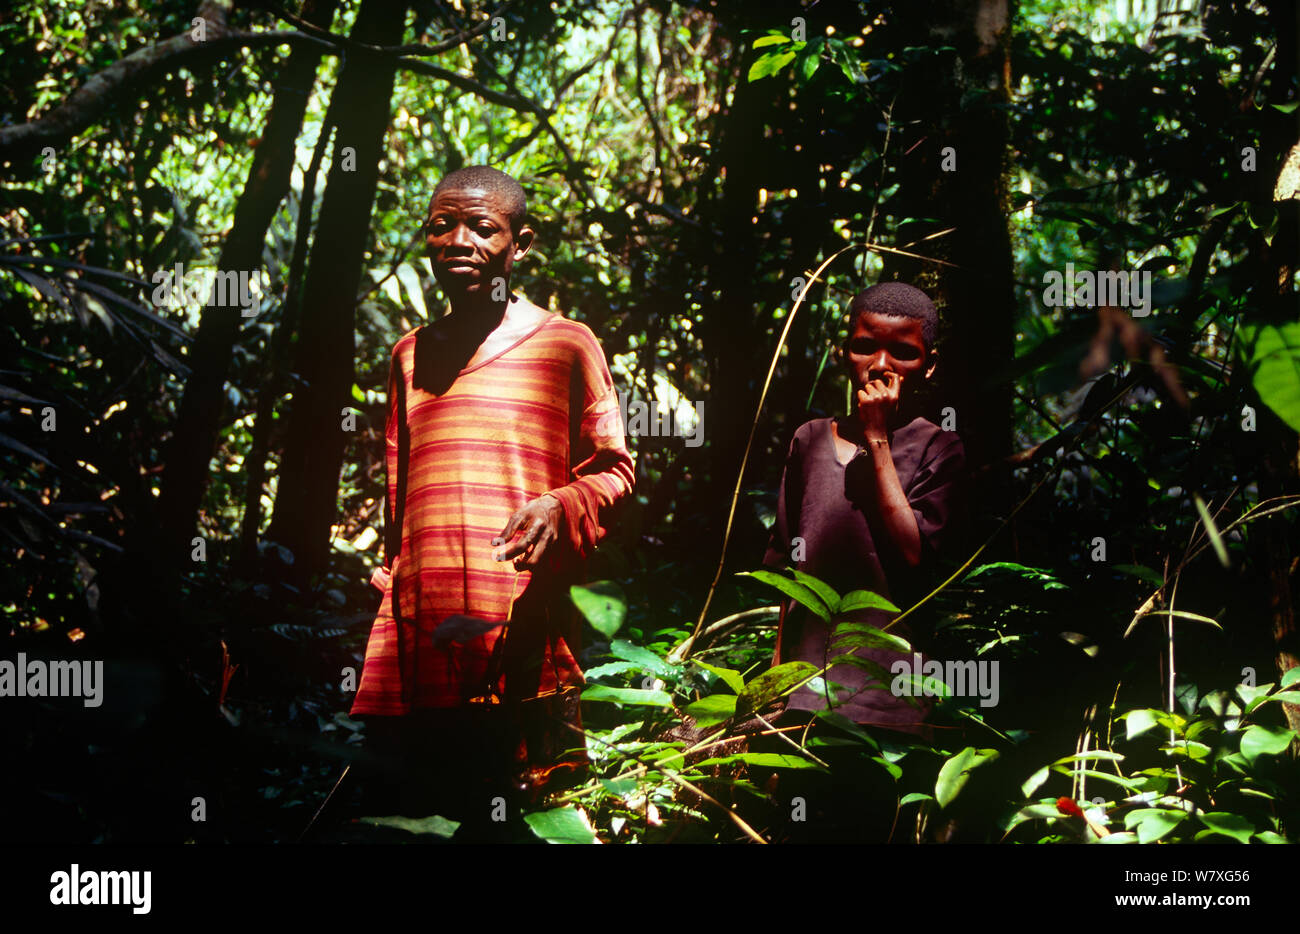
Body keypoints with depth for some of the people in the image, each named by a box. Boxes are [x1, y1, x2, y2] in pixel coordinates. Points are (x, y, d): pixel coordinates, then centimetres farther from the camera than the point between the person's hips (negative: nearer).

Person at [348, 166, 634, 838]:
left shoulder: (567, 345, 7)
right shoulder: (411, 356, 20)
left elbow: (613, 470, 7)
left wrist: (560, 507, -13)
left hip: (521, 638, -3)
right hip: (418, 643, 4)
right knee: (423, 810, 0)